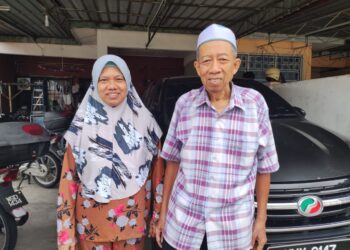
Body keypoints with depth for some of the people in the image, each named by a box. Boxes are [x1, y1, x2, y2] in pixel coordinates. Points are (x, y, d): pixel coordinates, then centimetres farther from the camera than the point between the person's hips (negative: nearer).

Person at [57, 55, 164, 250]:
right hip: (92, 221, 0)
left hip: (133, 219, 1)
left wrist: (159, 216, 2)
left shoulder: (144, 121, -5)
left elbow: (157, 170, 0)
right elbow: (69, 176, -4)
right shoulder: (82, 124, -6)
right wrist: (66, 232, -6)